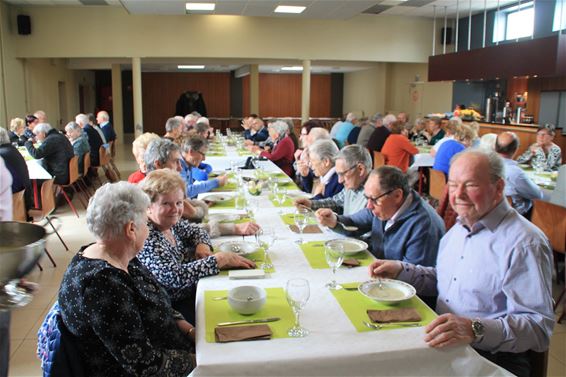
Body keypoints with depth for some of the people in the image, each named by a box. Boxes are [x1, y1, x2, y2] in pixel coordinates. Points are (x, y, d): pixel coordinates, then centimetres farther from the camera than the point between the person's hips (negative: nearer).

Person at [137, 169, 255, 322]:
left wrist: (202, 245, -7)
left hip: (193, 290, 8)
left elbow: (196, 230, 17)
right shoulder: (145, 237, -24)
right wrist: (221, 259, -27)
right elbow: (175, 276, -33)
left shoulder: (169, 222, -1)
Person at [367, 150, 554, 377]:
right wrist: (401, 270, 10)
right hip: (443, 346, 7)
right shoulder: (461, 227, 12)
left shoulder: (524, 244, -16)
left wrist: (475, 329, -35)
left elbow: (539, 326, -21)